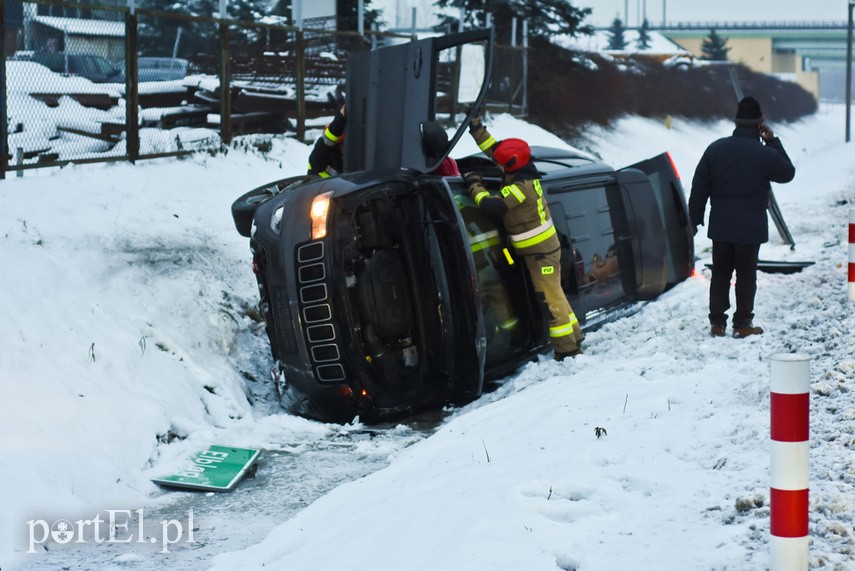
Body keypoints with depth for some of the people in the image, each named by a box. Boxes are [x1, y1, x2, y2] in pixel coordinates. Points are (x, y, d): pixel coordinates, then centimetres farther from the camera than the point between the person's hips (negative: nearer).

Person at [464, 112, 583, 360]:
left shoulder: (521, 187, -24)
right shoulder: (523, 173, 3)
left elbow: (492, 205, -30)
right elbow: (494, 149, 13)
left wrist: (475, 185, -15)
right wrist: (477, 128, 9)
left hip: (540, 252, -10)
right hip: (544, 246, 10)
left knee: (550, 298, -6)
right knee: (554, 295, 17)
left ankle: (567, 349, -2)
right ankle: (573, 337, 26)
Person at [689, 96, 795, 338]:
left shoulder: (715, 149, 1)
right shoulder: (765, 154, -11)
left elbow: (699, 187, 3)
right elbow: (788, 173, 8)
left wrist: (695, 217, 11)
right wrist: (773, 142, 7)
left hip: (720, 226, 3)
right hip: (750, 227, -3)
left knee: (720, 273, 10)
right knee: (746, 275, 5)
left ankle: (717, 323, 12)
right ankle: (743, 324, 7)